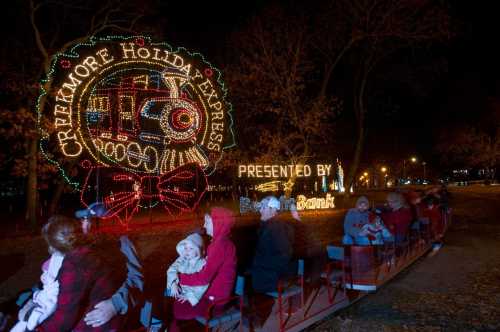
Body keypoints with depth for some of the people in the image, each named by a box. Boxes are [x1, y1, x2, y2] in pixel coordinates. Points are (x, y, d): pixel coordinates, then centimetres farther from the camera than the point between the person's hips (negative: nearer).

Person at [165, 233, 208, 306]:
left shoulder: (203, 263, -12)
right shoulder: (182, 259, 1)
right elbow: (172, 269, -11)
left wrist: (190, 295, -21)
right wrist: (173, 283, -27)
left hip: (192, 294, -4)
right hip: (178, 291, 4)